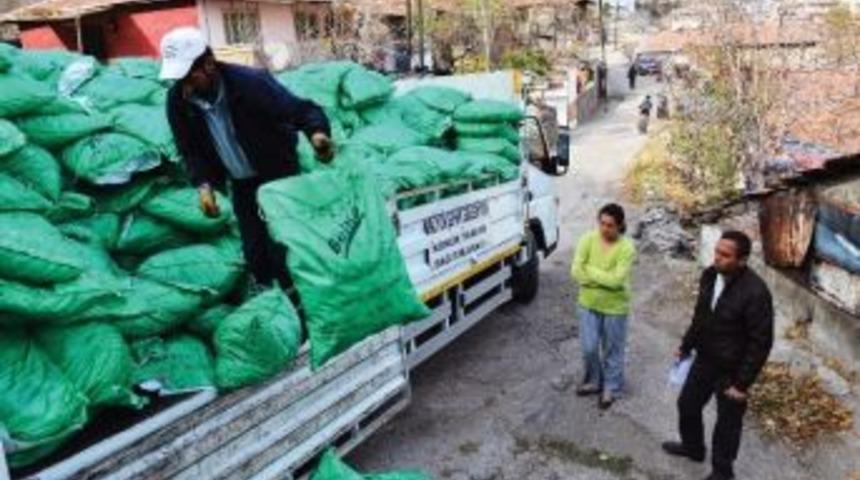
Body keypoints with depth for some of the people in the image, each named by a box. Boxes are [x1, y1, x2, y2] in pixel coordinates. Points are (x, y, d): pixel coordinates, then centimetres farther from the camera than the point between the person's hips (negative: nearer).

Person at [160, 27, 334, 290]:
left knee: (281, 246, -3)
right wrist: (203, 184, -18)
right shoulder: (178, 100, -14)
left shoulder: (251, 82, -29)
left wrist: (317, 132, -50)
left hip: (277, 174, -4)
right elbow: (190, 149, -2)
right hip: (240, 182, 5)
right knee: (253, 249, 13)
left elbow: (301, 109, -27)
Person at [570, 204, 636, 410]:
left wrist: (590, 270, -19)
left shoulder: (626, 248, -20)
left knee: (612, 351, 14)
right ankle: (593, 381, 38)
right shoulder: (588, 239, -11)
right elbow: (576, 271, -14)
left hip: (614, 307, -3)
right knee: (588, 348, 12)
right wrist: (604, 279, -20)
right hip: (589, 303, 3)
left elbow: (616, 280, -27)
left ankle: (610, 388, 34)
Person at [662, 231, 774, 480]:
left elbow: (761, 342, -22)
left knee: (727, 422, 13)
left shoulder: (755, 292, -28)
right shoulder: (710, 276, -7)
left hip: (731, 370, -7)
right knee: (687, 404, 23)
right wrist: (686, 346, 17)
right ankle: (692, 446, 50)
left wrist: (742, 382, -19)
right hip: (705, 360, 7)